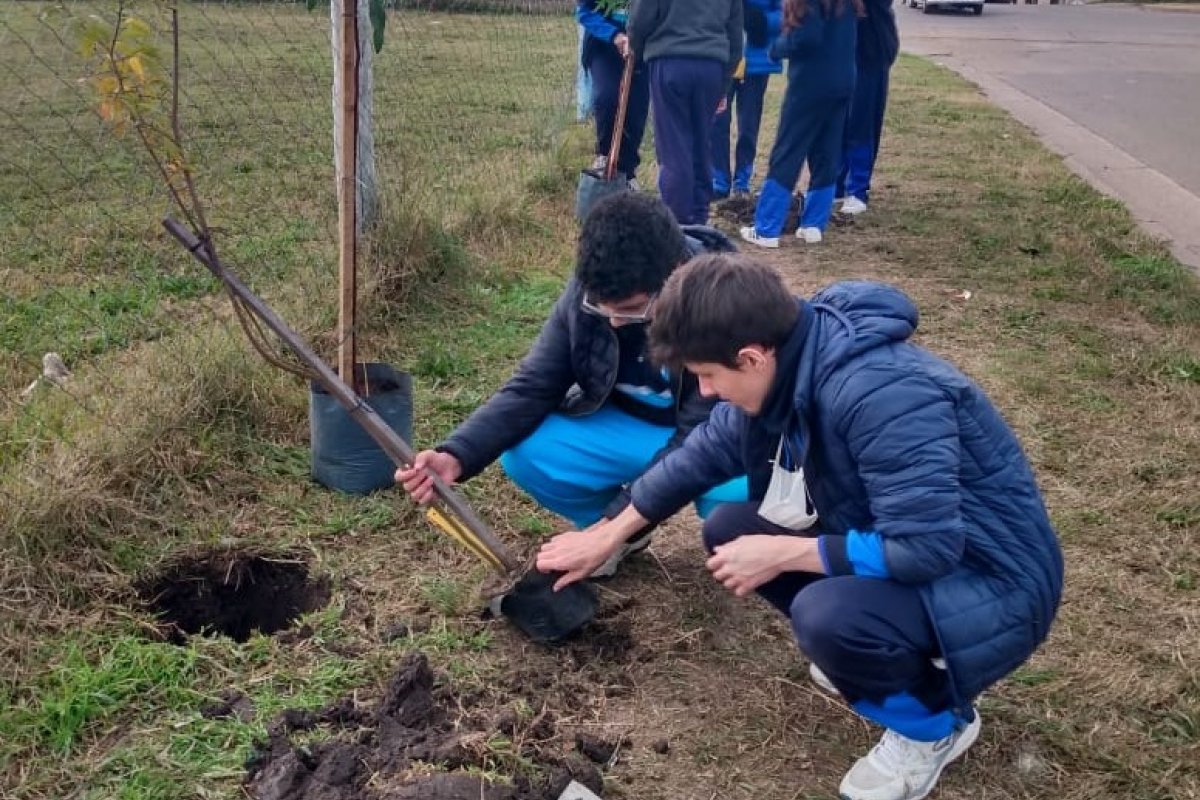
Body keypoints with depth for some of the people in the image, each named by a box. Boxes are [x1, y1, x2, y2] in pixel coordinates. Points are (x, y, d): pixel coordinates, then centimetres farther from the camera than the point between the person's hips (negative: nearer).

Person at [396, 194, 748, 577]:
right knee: (524, 452, -21)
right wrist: (455, 455, -32)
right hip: (629, 424, 4)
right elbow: (531, 388, -14)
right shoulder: (589, 292, -19)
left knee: (739, 493, -37)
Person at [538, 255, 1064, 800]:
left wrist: (781, 554, -23)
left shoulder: (882, 393, -33)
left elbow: (926, 548, -33)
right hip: (897, 541, 8)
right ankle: (861, 648, 14)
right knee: (730, 531, 0)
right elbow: (705, 453, 7)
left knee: (826, 617, -33)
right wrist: (607, 535, 12)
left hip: (993, 581, -8)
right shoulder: (783, 366, -6)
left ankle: (936, 720, -1)